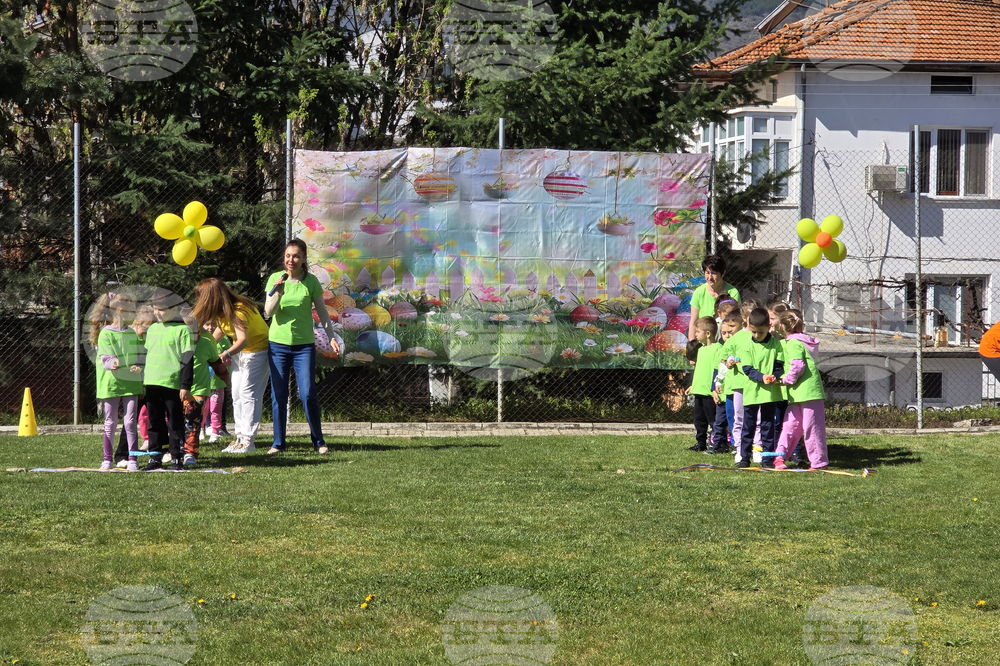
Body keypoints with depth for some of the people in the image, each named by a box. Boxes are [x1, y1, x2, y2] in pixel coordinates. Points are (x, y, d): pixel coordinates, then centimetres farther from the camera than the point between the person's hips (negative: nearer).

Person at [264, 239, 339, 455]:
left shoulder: (311, 281, 0)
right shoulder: (275, 279, 1)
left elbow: (322, 312, 8)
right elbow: (268, 311, -3)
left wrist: (331, 336, 0)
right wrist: (278, 292, -19)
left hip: (304, 345, -1)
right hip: (278, 343, 1)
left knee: (307, 394, -7)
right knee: (278, 395, 3)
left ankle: (318, 440, 7)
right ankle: (278, 442, 12)